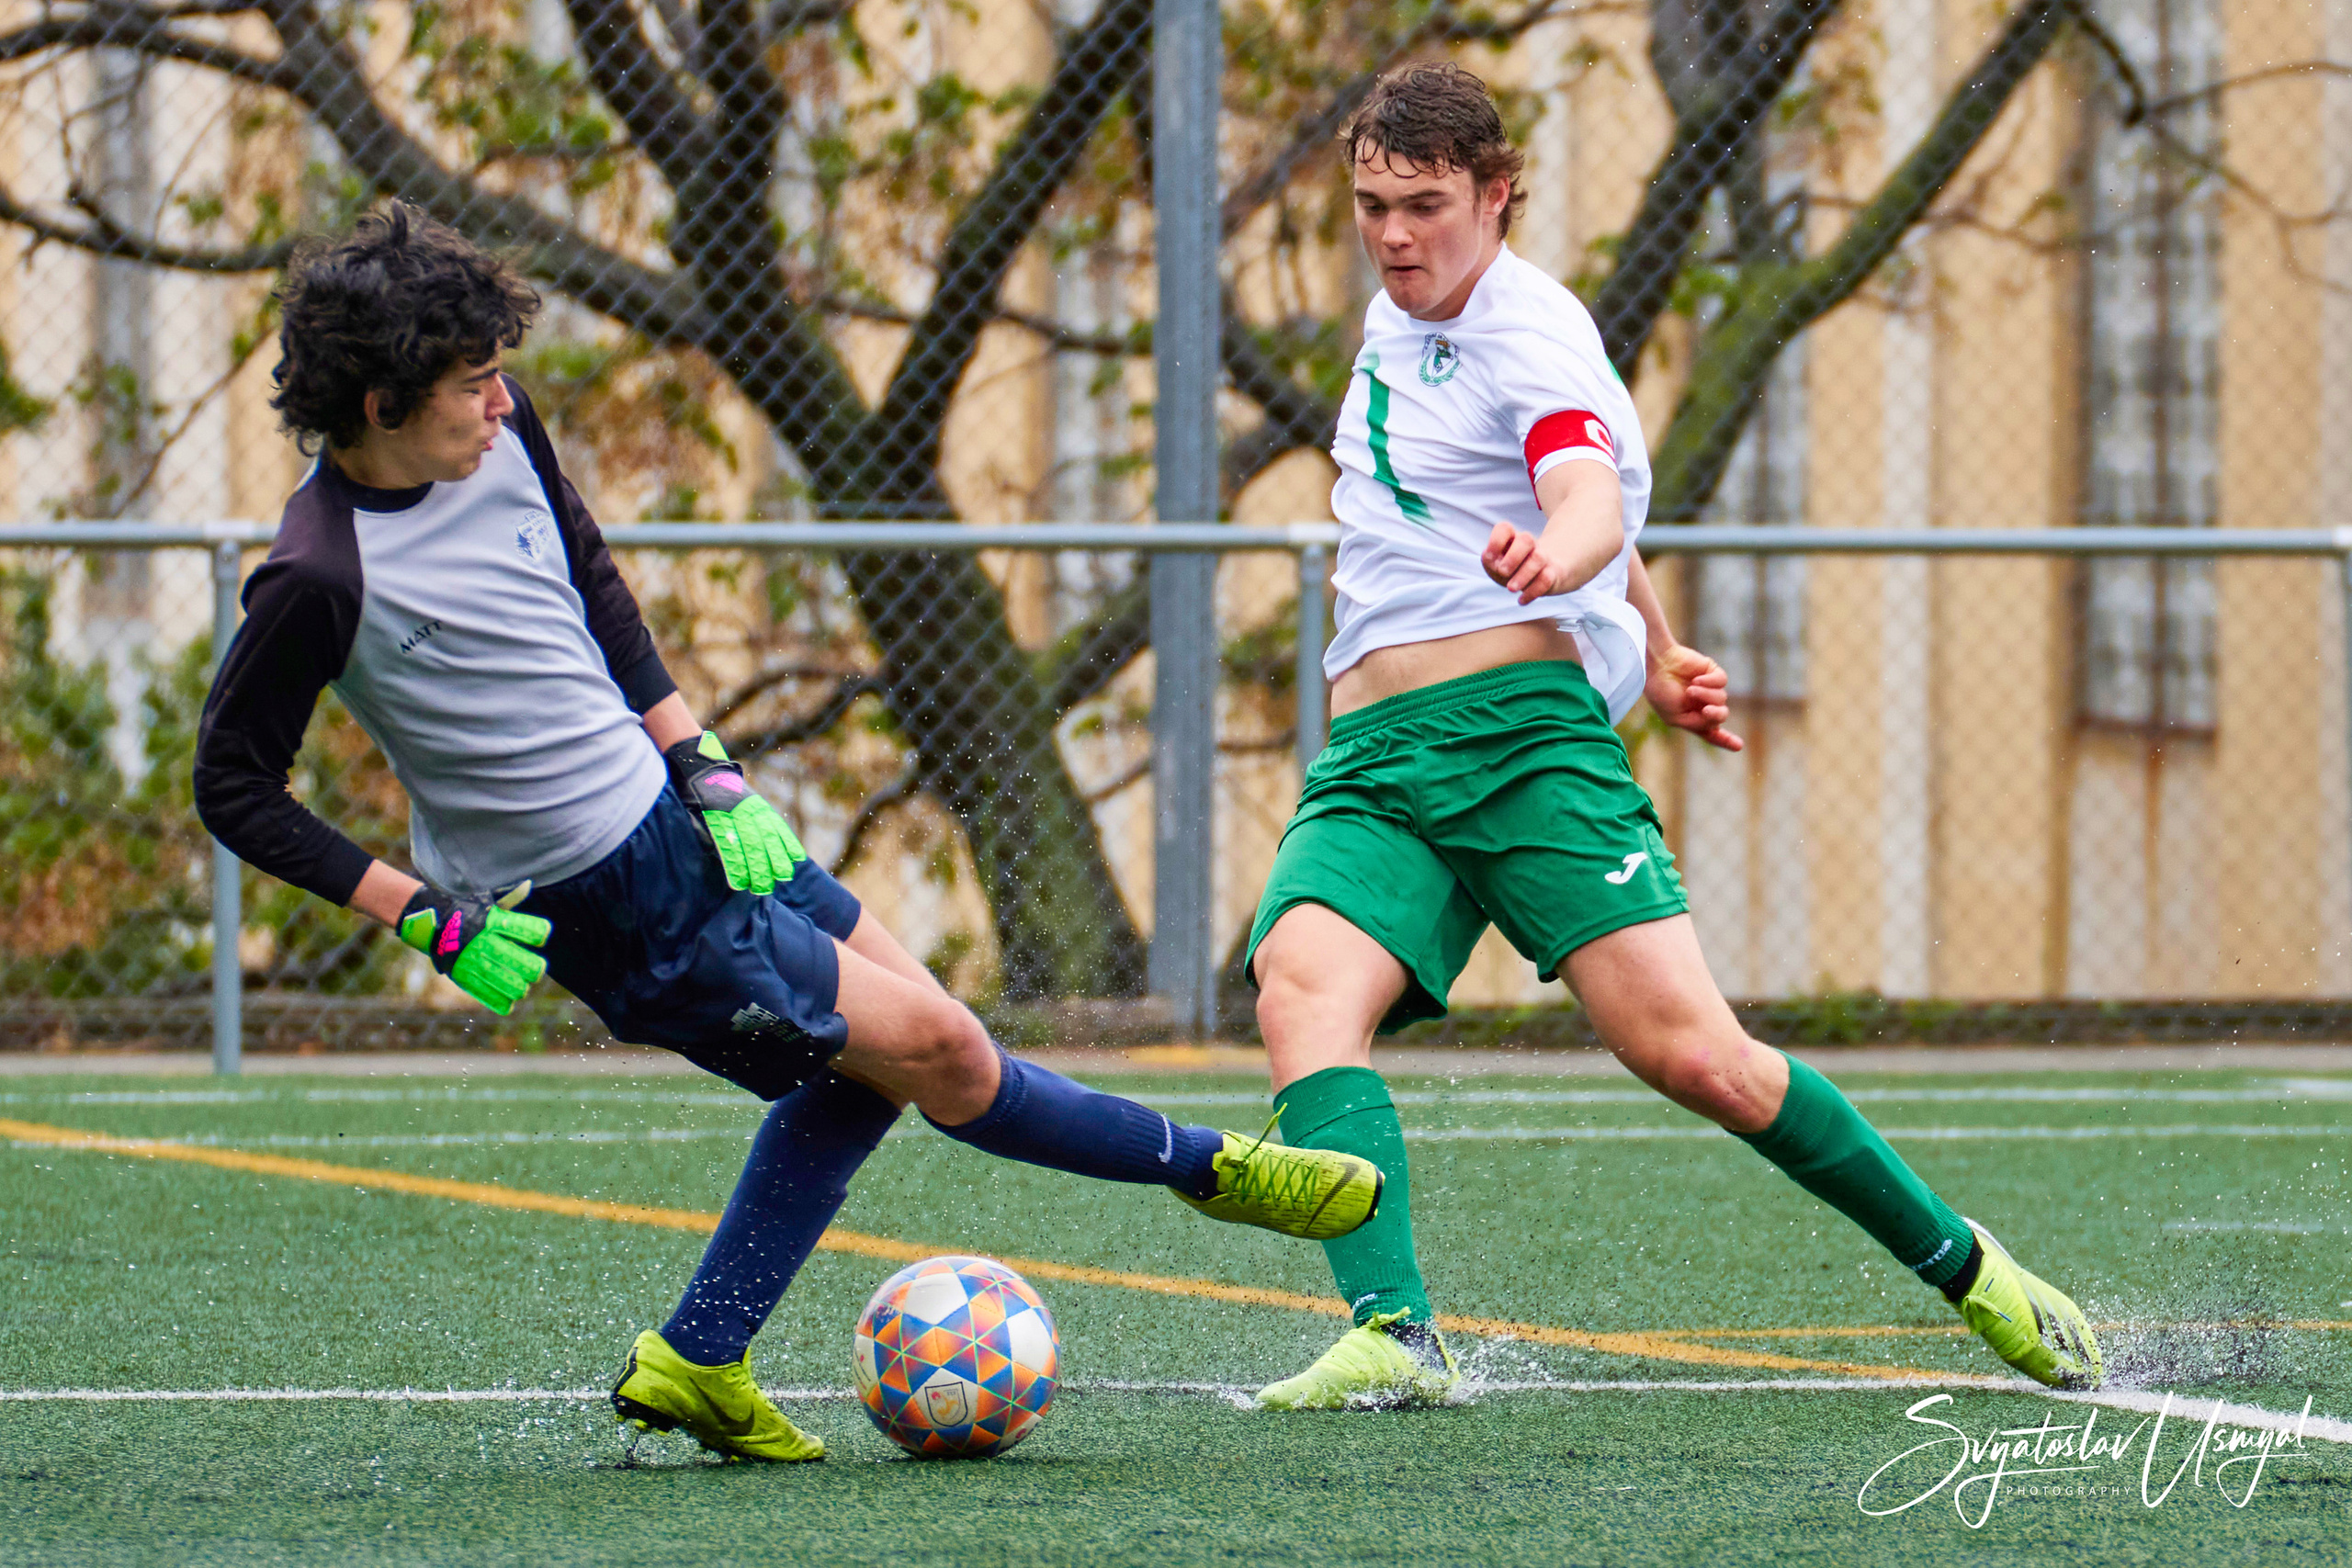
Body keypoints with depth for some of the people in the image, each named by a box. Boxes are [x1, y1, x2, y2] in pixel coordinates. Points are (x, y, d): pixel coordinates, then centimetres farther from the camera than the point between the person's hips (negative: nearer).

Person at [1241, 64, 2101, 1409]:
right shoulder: (1395, 319, 18)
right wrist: (1655, 643, 38)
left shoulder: (1534, 335, -6)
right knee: (1302, 988, -25)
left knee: (1691, 1051, -17)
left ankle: (1962, 1266, 4)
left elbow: (1591, 498, -27)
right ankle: (1393, 1337, -39)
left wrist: (1554, 558, -51)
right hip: (1371, 763, 6)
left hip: (1523, 728, -6)